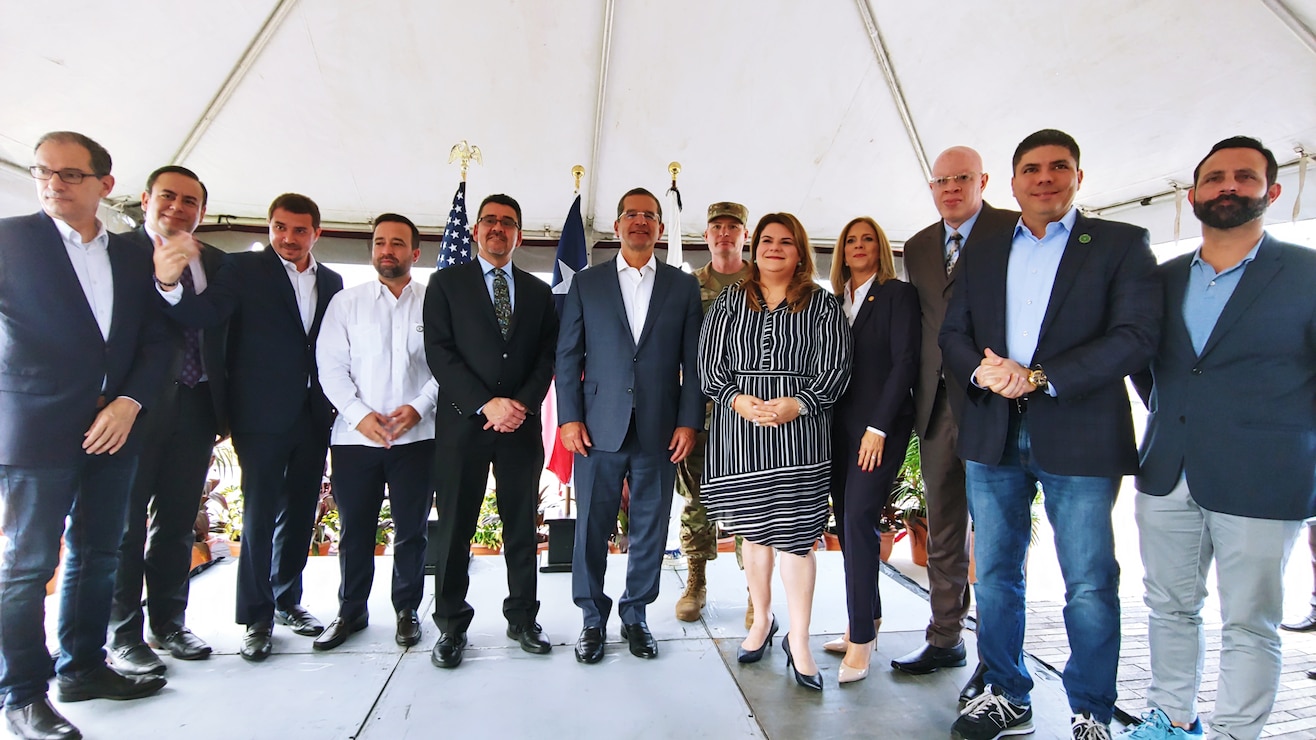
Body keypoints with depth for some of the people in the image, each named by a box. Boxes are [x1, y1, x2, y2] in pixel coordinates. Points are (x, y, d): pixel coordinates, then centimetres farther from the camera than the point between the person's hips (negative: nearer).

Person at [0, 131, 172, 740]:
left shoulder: (132, 256, 10)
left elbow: (157, 340, 8)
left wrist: (129, 401, -5)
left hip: (113, 428, 4)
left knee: (97, 554, 12)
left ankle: (82, 667, 27)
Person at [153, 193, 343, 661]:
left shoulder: (331, 282, 10)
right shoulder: (245, 269, -3)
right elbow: (204, 314, -19)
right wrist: (171, 284, -39)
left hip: (313, 417, 5)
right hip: (263, 416, -4)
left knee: (300, 513, 14)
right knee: (260, 516, 1)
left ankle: (287, 600, 29)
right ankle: (257, 618, 14)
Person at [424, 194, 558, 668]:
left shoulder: (538, 292, 14)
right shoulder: (447, 283, 7)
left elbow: (547, 357, 7)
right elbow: (439, 351, -3)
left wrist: (522, 405, -9)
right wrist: (486, 405, -12)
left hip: (522, 423, 2)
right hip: (462, 422, -2)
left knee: (522, 525, 8)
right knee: (455, 527, 4)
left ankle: (523, 618, 21)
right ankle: (451, 626, 18)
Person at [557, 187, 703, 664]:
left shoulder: (684, 287, 9)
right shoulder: (586, 283, 8)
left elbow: (693, 361, 5)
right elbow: (568, 355, 5)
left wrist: (689, 422, -2)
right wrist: (569, 418, -3)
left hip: (660, 430, 1)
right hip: (599, 427, 0)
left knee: (650, 530, 9)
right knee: (592, 527, 5)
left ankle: (635, 616, 27)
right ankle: (593, 620, 23)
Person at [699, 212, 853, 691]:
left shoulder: (822, 304, 7)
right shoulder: (729, 302, 11)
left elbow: (836, 368, -1)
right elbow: (709, 363, 4)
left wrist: (796, 404, -16)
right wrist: (739, 400, -13)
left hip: (800, 433, -2)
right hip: (738, 431, 2)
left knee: (796, 536, -1)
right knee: (754, 531, 13)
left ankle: (798, 641, 14)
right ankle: (762, 620, 32)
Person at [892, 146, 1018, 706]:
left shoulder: (1014, 230, -2)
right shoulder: (917, 247, 15)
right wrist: (921, 396, 9)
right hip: (936, 405, 6)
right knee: (942, 533, 14)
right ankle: (944, 638, 28)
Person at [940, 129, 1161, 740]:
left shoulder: (1122, 244, 3)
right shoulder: (980, 255, 14)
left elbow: (1137, 336, -9)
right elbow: (953, 334, 8)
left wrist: (1039, 378, -17)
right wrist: (982, 369, -14)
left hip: (1079, 437, -3)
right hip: (993, 437, 4)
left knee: (1090, 588, 3)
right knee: (995, 575, 12)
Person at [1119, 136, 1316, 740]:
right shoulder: (1162, 279, 9)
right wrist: (1168, 417, 12)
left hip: (1259, 483, -4)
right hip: (1167, 477, 4)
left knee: (1249, 626, 6)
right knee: (1170, 607, 15)